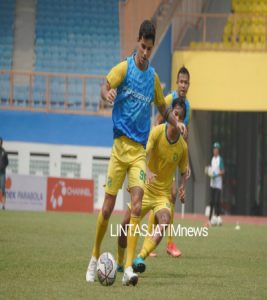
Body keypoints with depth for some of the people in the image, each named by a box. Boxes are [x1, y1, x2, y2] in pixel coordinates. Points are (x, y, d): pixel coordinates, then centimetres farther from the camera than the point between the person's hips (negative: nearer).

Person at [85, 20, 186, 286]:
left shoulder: (153, 77, 10)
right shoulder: (124, 68, -2)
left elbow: (163, 108, 24)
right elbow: (105, 87, -17)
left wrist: (176, 123, 7)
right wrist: (108, 94, -40)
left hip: (140, 149, 2)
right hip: (120, 144, -2)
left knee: (136, 206, -14)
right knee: (107, 207, -1)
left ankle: (129, 268, -17)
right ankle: (95, 258, 19)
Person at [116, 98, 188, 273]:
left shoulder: (183, 146, -2)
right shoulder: (157, 132, -11)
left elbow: (183, 171, 14)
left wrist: (182, 187, -8)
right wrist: (148, 172, -46)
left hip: (164, 193, 1)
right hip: (146, 188, -1)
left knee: (164, 222, -28)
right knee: (126, 224, -8)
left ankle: (141, 258, -39)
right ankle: (119, 263, 17)